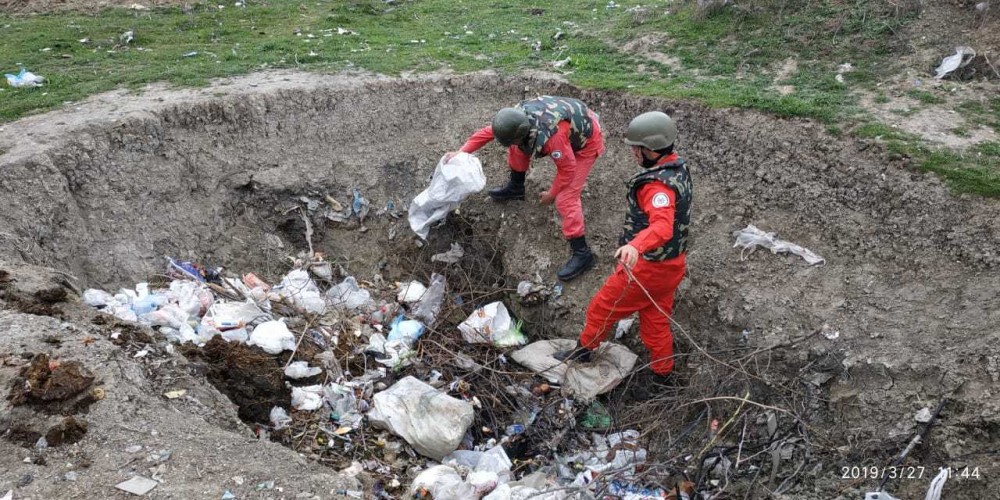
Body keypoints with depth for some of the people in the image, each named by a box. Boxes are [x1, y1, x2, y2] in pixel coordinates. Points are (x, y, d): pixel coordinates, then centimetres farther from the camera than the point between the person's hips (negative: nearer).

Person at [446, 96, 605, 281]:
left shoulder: (552, 136, -43)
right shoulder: (516, 117, -20)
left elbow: (567, 169, -28)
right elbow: (486, 132, -5)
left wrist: (551, 194, -14)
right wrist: (461, 153, -11)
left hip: (585, 142, -8)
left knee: (565, 198, -16)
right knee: (517, 148, 9)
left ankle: (581, 253, -7)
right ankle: (515, 188, 34)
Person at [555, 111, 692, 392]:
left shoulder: (658, 185, -30)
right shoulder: (678, 168, 2)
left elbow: (662, 226, -47)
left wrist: (635, 246, -64)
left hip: (646, 266, -9)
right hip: (671, 264, 9)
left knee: (603, 307, 12)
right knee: (656, 320, 22)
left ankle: (583, 350, 32)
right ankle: (661, 374, 35)